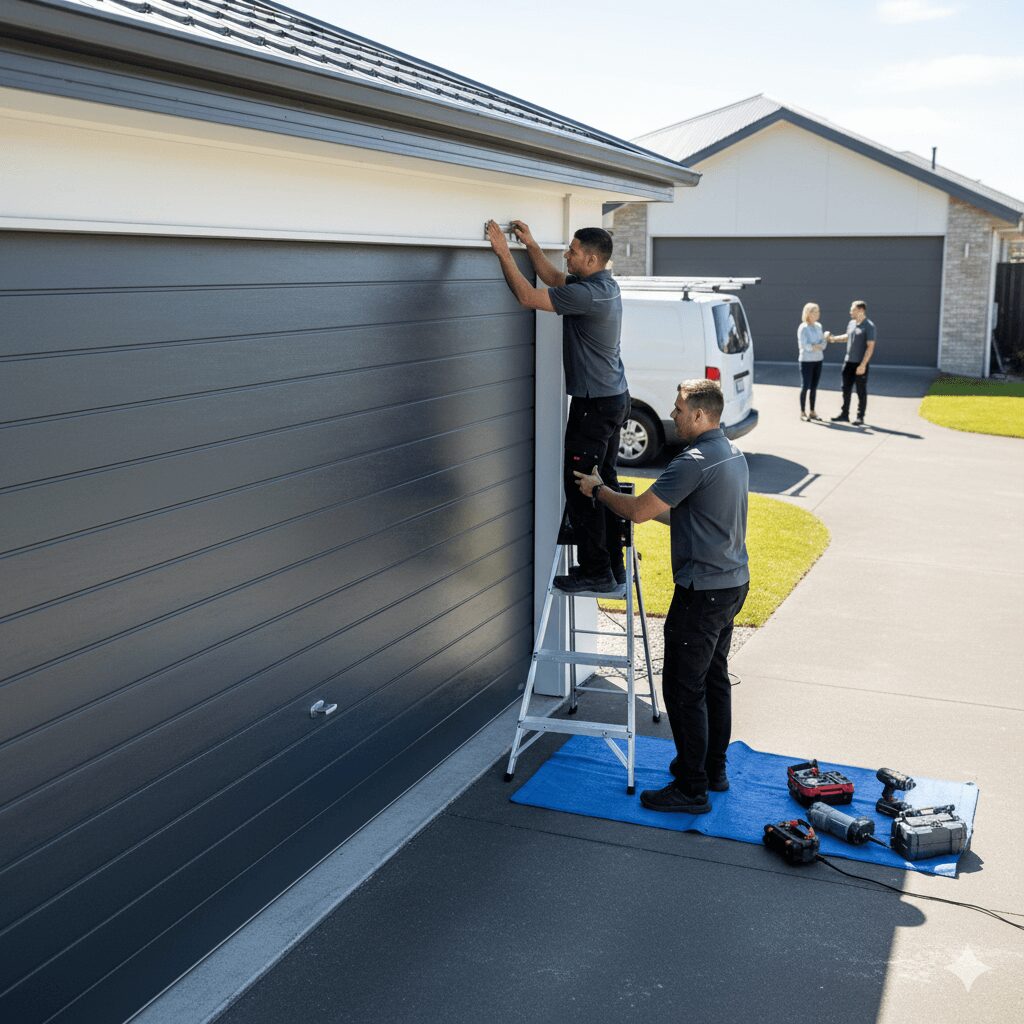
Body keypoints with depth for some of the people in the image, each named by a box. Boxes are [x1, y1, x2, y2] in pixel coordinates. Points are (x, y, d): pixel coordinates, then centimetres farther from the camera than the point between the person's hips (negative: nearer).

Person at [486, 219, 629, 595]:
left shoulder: (589, 295, -22)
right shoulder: (604, 285, 9)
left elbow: (528, 297, -19)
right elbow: (554, 278, 24)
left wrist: (503, 253, -12)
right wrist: (530, 246, 17)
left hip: (594, 405, -10)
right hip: (614, 398, 10)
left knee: (580, 487, -4)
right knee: (603, 482, 15)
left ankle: (595, 572, 2)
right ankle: (613, 565, 23)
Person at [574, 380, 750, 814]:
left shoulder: (694, 462, -22)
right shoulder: (733, 454, 10)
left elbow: (639, 510, -18)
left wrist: (598, 489, -3)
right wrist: (658, 508, 18)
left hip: (703, 590, -10)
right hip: (733, 583, 10)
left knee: (683, 688, -2)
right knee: (714, 678, 19)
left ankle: (691, 789, 5)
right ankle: (713, 769, 31)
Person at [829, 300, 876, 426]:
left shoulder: (869, 326, -14)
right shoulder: (851, 323, 8)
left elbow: (870, 347, -17)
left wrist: (863, 365, -22)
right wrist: (834, 338, 22)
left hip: (860, 364, -7)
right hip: (848, 362, 7)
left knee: (861, 392, 2)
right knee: (846, 389, 10)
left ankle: (860, 418, 8)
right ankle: (844, 414, 19)